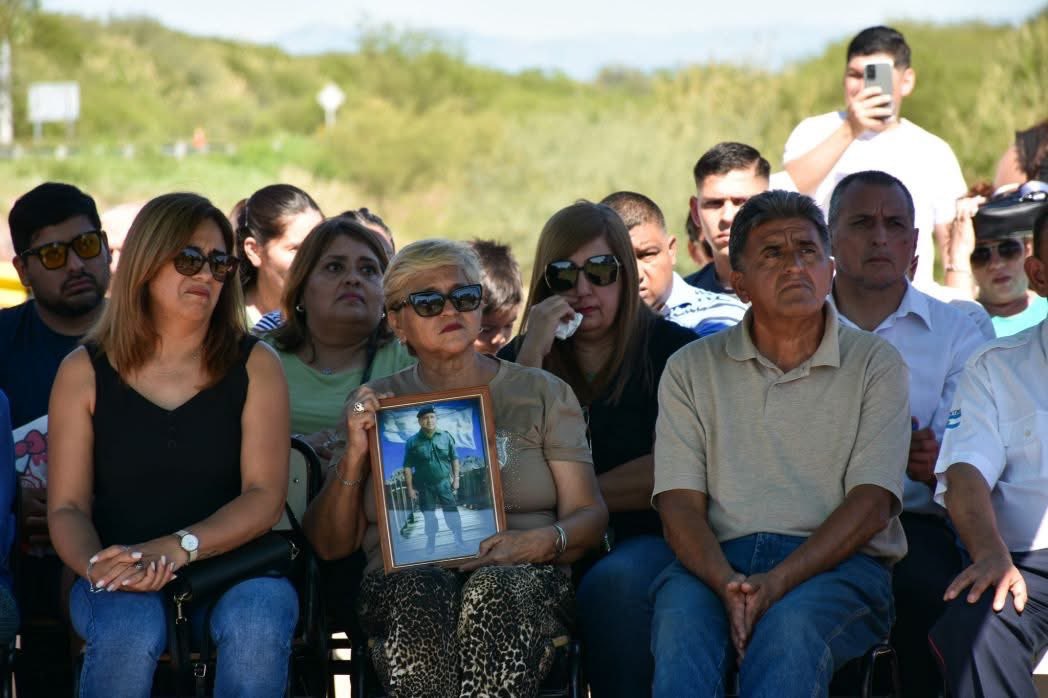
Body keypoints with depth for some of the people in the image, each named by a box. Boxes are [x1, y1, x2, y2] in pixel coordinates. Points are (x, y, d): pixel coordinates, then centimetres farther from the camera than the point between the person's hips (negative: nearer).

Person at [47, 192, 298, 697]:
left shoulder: (254, 366, 5)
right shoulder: (84, 372, 5)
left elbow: (265, 496, -5)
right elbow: (67, 507, 1)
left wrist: (176, 548, -21)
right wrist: (97, 565, -22)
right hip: (120, 584, 0)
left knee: (259, 622, -34)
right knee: (130, 631, -35)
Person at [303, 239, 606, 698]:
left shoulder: (542, 393, 16)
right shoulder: (375, 404, 18)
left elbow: (589, 515, 10)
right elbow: (330, 544, 14)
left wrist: (543, 541, -13)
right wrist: (355, 456, -2)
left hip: (523, 578, 0)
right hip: (405, 577, 0)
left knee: (496, 588, -38)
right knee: (420, 593, -37)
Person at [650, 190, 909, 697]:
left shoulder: (875, 364, 10)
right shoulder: (692, 369, 15)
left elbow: (872, 504, -2)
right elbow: (679, 503, 5)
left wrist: (777, 583, -17)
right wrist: (727, 584, -17)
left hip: (835, 564, -1)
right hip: (720, 560, 1)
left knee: (791, 624, -36)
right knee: (680, 616, -34)